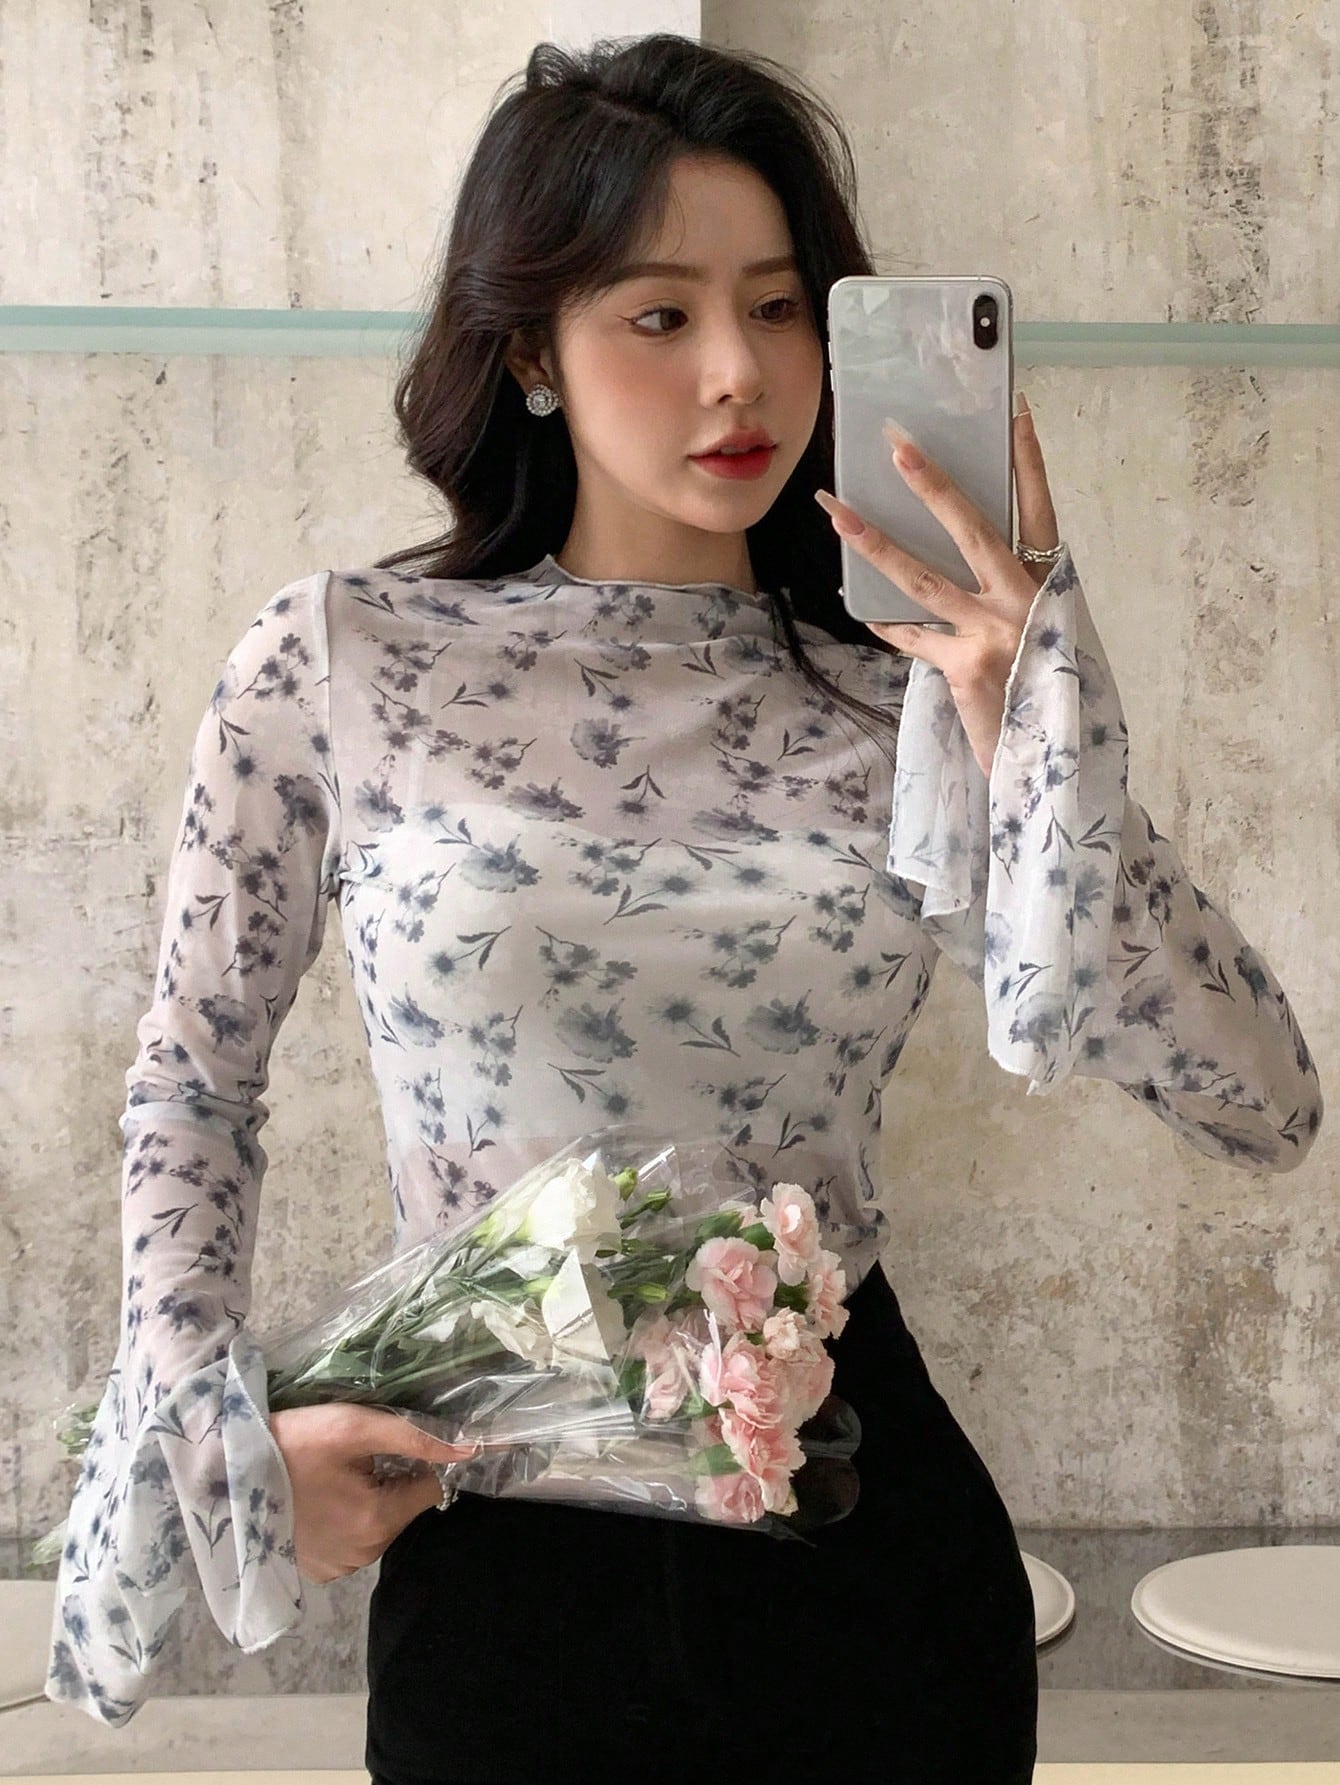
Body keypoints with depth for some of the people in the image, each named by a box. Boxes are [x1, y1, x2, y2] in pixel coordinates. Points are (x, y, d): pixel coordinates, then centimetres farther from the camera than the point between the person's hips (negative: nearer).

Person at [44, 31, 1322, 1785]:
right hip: (499, 1559, -1)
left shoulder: (907, 702, -4)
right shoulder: (338, 661, -6)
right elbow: (194, 1078, 6)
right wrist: (227, 1424, -5)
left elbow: (1264, 1106, -8)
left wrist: (1030, 739, -16)